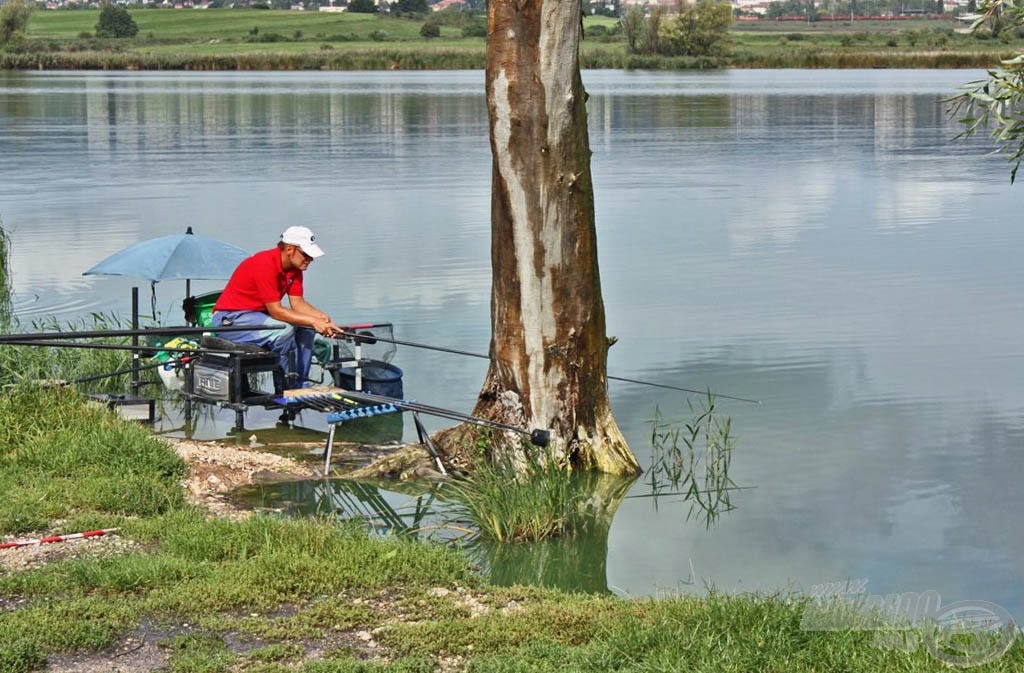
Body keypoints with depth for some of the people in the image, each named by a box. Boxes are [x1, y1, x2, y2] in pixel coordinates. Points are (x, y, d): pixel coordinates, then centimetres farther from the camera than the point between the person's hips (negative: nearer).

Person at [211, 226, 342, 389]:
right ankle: (289, 386, -18)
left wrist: (321, 317, -19)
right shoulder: (265, 265, -26)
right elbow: (275, 310, -27)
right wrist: (313, 321, -30)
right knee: (285, 329, -30)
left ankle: (299, 385, -2)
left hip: (257, 314, 10)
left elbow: (297, 303, -1)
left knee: (306, 328, -4)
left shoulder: (294, 267, 2)